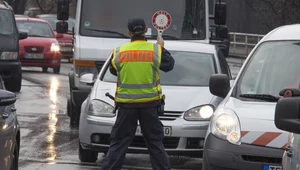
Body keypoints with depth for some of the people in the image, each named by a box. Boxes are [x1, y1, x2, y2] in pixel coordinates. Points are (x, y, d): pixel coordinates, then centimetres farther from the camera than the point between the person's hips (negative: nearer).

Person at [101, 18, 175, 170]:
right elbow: (169, 65, 10)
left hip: (126, 105, 0)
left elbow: (113, 70, 14)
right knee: (155, 141, 9)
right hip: (150, 103, 0)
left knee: (119, 141, 5)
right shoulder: (156, 50, -6)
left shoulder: (119, 52, -4)